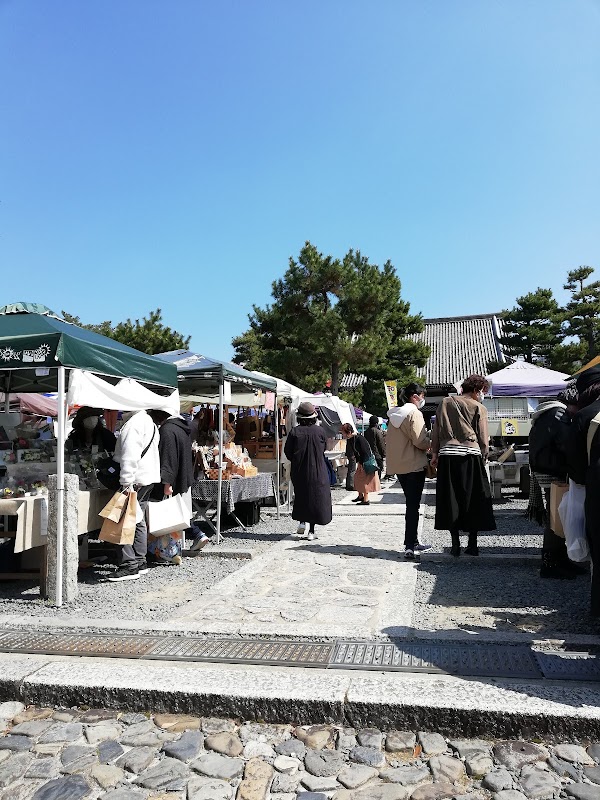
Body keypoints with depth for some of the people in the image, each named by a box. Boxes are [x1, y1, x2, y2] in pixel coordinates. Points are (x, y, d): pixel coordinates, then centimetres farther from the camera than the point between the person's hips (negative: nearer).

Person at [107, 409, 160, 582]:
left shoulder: (133, 424, -14)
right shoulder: (148, 421, 18)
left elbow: (130, 456, -22)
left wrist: (126, 482, -23)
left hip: (137, 479, -11)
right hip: (149, 477, 11)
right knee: (139, 521, 16)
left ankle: (129, 566, -6)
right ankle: (140, 562, 23)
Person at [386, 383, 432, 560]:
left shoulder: (394, 414, 13)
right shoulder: (414, 413, -13)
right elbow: (419, 441, -21)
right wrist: (431, 443, -2)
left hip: (398, 465, 8)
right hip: (414, 465, -8)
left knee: (411, 504, 18)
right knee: (413, 506, -4)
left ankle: (413, 542, 26)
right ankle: (409, 547, -5)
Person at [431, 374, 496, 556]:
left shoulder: (445, 403, 12)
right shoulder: (479, 408, 4)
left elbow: (436, 431, 9)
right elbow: (483, 439, 2)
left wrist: (435, 454, 12)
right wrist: (483, 457, 15)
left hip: (447, 455, 2)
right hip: (471, 456, -2)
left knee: (450, 500, 7)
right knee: (473, 500, 9)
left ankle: (455, 545, 10)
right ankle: (472, 544, 13)